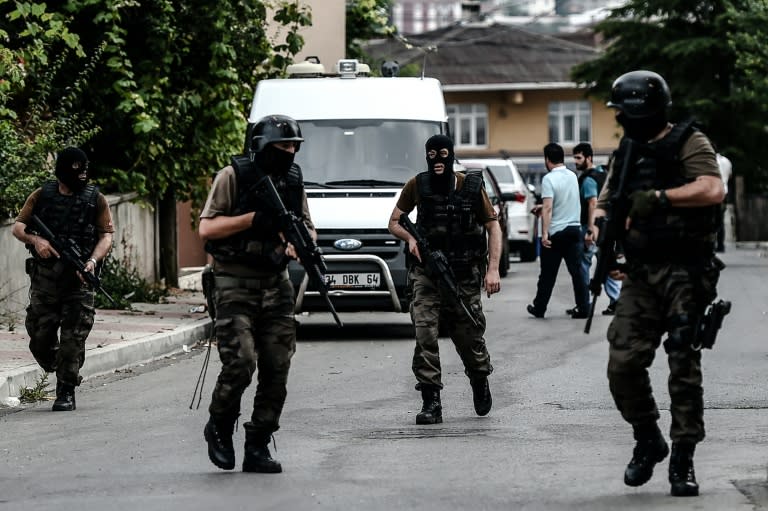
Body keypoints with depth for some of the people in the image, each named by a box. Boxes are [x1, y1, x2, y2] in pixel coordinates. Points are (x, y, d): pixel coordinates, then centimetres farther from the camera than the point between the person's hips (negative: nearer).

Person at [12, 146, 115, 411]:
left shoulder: (95, 199, 4)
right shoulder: (42, 195, 6)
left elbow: (107, 235, 1)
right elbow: (18, 226, 9)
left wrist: (93, 260, -16)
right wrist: (35, 239, -11)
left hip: (79, 279, -1)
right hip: (44, 277, 1)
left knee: (73, 338, -6)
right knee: (40, 334, 2)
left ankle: (66, 392, 0)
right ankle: (56, 370, 29)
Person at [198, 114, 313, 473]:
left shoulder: (292, 180, 11)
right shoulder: (234, 176, -5)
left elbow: (308, 227, 18)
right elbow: (206, 227, -9)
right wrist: (254, 218, -18)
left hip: (276, 285, 5)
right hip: (235, 285, -5)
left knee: (277, 370, -1)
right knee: (240, 364, -14)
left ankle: (257, 449, 7)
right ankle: (219, 428, 12)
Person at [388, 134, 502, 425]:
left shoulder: (471, 187, -2)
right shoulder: (416, 187, 1)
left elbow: (493, 227, 3)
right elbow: (394, 222, 12)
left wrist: (493, 269, -7)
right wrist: (410, 238, -10)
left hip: (464, 275, 0)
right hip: (426, 273, 0)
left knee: (469, 335, 7)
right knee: (424, 332, -14)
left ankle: (480, 381, 39)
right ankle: (431, 403, -14)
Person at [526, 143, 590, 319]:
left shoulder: (549, 179, -13)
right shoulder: (572, 176, 8)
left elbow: (548, 208, -21)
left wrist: (545, 233, -21)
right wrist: (542, 208, 33)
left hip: (556, 232, -5)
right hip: (574, 228, 5)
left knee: (548, 273, 6)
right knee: (577, 270, 3)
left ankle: (539, 308, 17)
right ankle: (583, 308, -2)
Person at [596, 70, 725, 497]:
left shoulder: (688, 143, -3)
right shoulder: (628, 154, 17)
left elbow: (714, 190, -18)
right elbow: (603, 203, 23)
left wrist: (659, 197, -18)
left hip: (685, 273, -5)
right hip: (641, 275, 6)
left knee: (684, 366, -5)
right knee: (623, 364, -4)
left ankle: (683, 461, 2)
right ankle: (648, 442, 17)